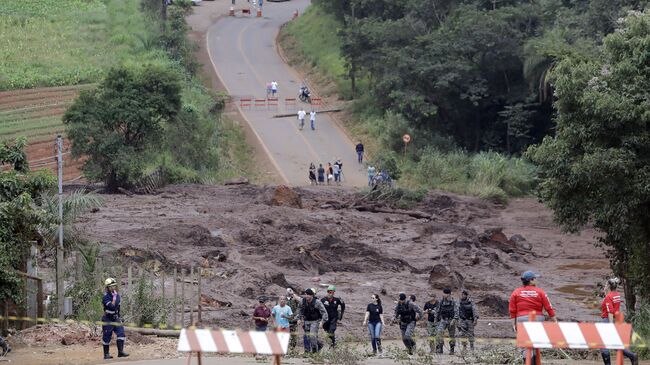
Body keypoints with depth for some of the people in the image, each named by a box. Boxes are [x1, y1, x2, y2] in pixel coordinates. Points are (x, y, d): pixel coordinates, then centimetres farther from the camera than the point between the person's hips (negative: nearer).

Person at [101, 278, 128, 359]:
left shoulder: (117, 295, 6)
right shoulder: (106, 297, -17)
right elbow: (112, 306, -30)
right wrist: (114, 297, -26)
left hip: (116, 319, 6)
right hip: (108, 319, -6)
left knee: (121, 334, -8)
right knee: (106, 337, 1)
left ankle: (120, 351, -7)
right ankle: (106, 354, 10)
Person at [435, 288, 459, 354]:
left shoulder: (453, 302, -7)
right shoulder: (441, 302, 4)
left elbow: (456, 312, -12)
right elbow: (438, 312, 14)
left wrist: (454, 320, -25)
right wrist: (438, 320, 17)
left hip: (451, 321, -2)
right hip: (443, 320, 2)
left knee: (452, 336, 6)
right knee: (439, 332, -20)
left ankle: (452, 350, 20)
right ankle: (439, 348, -22)